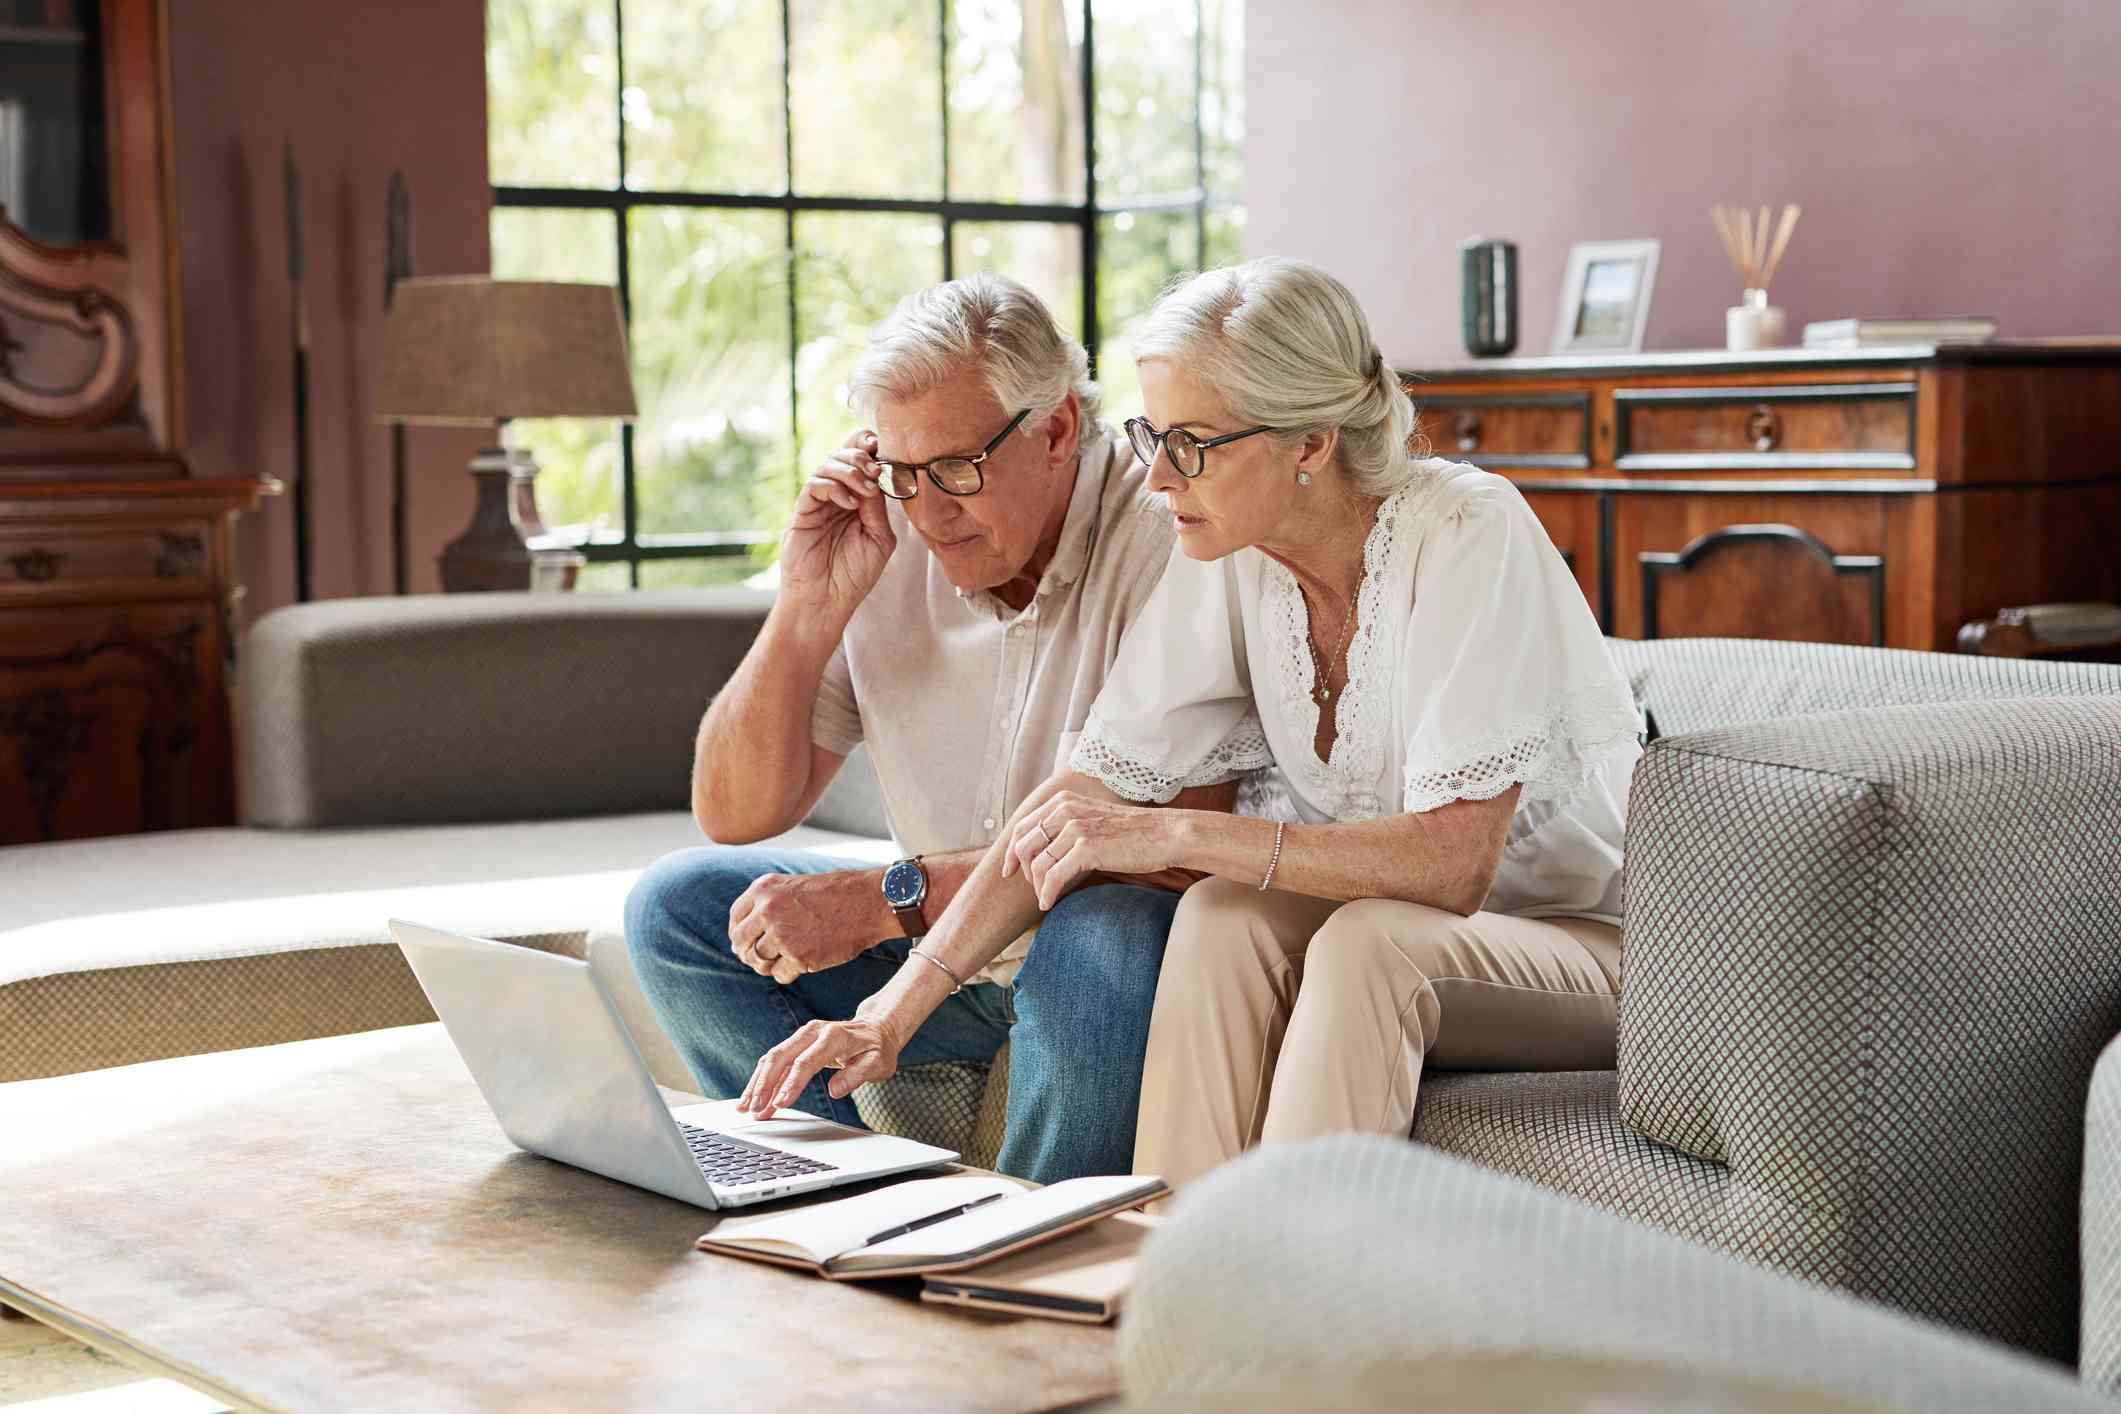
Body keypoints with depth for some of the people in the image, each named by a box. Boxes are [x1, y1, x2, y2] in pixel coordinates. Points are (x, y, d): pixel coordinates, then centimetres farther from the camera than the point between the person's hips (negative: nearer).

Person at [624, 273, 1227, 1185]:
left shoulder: (1167, 538, -19)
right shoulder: (883, 549, -2)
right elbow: (732, 815, 1)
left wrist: (886, 900, -27)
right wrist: (809, 608, -14)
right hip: (948, 951, 6)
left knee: (1091, 940, -38)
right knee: (677, 903, -5)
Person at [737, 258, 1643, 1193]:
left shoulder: (1468, 534, -23)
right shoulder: (1224, 554, -6)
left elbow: (1454, 857, -29)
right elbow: (1095, 787, -7)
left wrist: (1177, 835, -33)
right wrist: (899, 1006, -15)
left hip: (1594, 941, -5)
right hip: (1368, 930, 5)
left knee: (1368, 941, -33)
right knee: (1223, 913, -25)